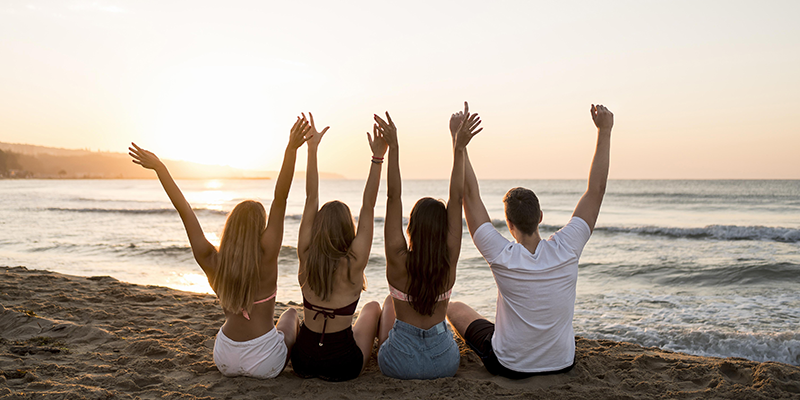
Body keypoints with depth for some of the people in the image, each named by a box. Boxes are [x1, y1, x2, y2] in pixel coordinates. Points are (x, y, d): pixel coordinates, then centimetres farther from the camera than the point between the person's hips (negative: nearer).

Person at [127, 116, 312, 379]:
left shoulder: (211, 262, -12)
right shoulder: (266, 258, -21)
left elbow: (184, 210, -9)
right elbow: (280, 200, -29)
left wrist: (159, 167, -4)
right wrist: (291, 149, -33)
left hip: (226, 361, 3)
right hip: (265, 364, -3)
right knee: (291, 313, 29)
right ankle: (291, 359, 41)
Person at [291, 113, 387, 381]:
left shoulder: (306, 257, -9)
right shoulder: (353, 263, -18)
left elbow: (311, 199, -6)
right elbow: (368, 208, -16)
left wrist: (312, 149, -3)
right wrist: (377, 158, -18)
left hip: (303, 362, 3)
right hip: (343, 366, -2)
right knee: (373, 307, 27)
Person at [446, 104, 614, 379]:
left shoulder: (502, 257, -26)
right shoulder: (566, 250, -21)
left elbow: (470, 194, -21)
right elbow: (596, 189, -13)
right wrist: (604, 131, -10)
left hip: (509, 366, -3)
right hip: (562, 364, 3)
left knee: (455, 308, 21)